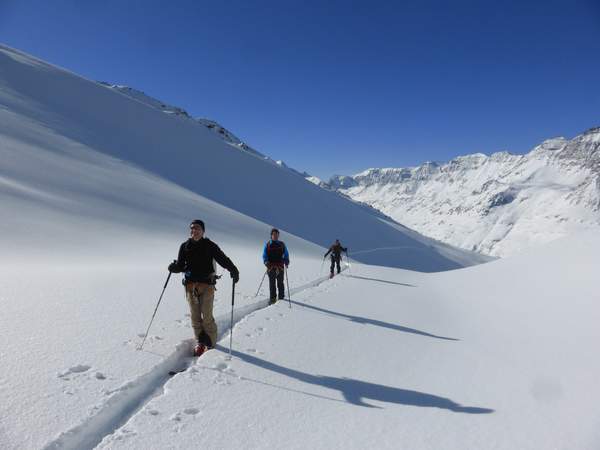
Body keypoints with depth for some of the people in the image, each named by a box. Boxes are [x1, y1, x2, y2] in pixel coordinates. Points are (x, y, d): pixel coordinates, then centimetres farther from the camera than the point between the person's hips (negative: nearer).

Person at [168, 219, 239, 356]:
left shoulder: (209, 245, -1)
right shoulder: (185, 246, 9)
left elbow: (223, 259, -6)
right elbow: (180, 266, 12)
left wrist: (234, 270, -23)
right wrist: (173, 267, -11)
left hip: (207, 285, -3)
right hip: (190, 285, 3)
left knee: (207, 316, -5)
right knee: (195, 316, 6)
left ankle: (211, 342, 11)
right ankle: (200, 343, 20)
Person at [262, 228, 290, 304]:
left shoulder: (282, 245, 10)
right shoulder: (267, 245, 8)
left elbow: (286, 255, 14)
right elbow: (264, 255, 8)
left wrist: (286, 263, -4)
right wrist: (266, 262, -12)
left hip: (280, 267, 0)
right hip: (271, 267, 0)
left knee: (280, 283, 3)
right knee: (272, 284, 1)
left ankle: (281, 298, 12)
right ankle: (272, 299, 8)